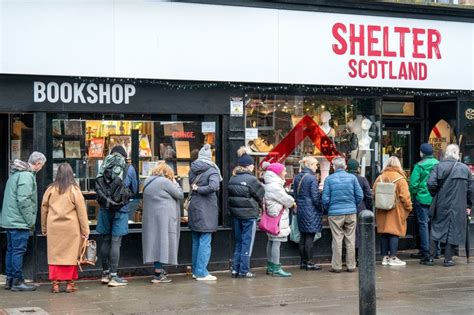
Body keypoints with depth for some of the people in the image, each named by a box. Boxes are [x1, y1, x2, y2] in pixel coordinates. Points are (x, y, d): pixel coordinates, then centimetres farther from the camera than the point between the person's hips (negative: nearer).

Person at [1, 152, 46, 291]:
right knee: (18, 250, -5)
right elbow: (23, 200, -22)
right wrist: (30, 221, -14)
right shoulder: (26, 176, -15)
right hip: (19, 221, -10)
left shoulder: (16, 174, 16)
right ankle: (17, 281, -1)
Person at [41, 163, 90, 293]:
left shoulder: (50, 189, 3)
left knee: (54, 254, 7)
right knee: (70, 255, 5)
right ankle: (70, 283, 7)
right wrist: (85, 231, 1)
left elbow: (44, 209, 10)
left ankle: (55, 283, 6)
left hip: (53, 228, 2)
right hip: (71, 228, -2)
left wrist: (44, 228, 21)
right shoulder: (74, 190, -5)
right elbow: (82, 211, -4)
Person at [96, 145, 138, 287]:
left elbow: (97, 186, 11)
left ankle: (105, 274, 21)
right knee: (116, 242, -3)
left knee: (106, 240, 12)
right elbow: (135, 190, 10)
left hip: (104, 208, 3)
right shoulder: (129, 169, -1)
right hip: (121, 209, -3)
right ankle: (113, 276, -3)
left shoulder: (104, 167, 5)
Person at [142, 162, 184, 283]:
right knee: (162, 241, -6)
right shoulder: (164, 181, -10)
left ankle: (159, 270, 19)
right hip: (163, 217, -8)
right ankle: (158, 274, -8)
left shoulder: (148, 182, 15)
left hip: (151, 217, 8)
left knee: (155, 242, 12)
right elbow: (180, 195, -5)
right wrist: (175, 183, 10)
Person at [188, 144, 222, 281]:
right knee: (205, 242, -2)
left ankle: (196, 270, 23)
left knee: (196, 241, 16)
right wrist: (199, 189, -13)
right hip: (206, 210, -6)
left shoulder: (192, 170, 7)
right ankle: (201, 272, -1)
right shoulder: (212, 170, -11)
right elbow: (213, 186, -24)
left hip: (194, 208, 6)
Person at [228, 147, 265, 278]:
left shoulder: (232, 179, 4)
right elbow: (260, 195, -5)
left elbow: (231, 196, 6)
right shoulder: (251, 179, -14)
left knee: (238, 242, 15)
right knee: (247, 242, 2)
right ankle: (244, 271, 4)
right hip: (249, 214, -6)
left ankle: (235, 269, 16)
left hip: (236, 213, 6)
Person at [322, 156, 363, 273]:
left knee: (337, 239, 4)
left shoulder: (329, 179, -4)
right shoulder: (352, 177, -1)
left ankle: (336, 266, 6)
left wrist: (328, 208, 14)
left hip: (335, 213, -1)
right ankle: (351, 265, 11)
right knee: (350, 239, 7)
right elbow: (360, 196, 0)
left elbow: (325, 198, -4)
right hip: (351, 212, 1)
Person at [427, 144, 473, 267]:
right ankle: (448, 259, 6)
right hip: (458, 206, -1)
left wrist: (435, 196, 4)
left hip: (441, 205, 1)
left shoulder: (438, 166, -4)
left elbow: (431, 183, -14)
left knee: (437, 228, 14)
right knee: (453, 230, 5)